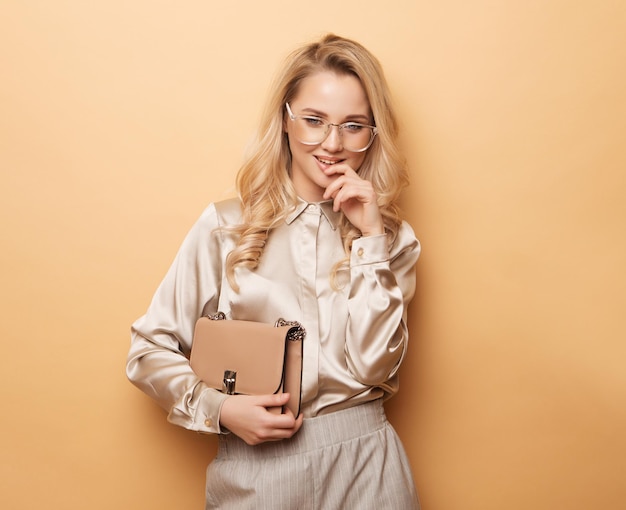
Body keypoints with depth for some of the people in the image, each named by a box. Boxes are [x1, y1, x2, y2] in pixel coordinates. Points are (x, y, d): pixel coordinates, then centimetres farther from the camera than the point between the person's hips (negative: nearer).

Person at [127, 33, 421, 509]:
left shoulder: (392, 238, 2)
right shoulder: (226, 226, -5)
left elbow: (374, 366, -10)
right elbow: (150, 349, -1)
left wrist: (370, 239, -12)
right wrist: (220, 408, -15)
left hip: (365, 464, 1)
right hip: (255, 466, -1)